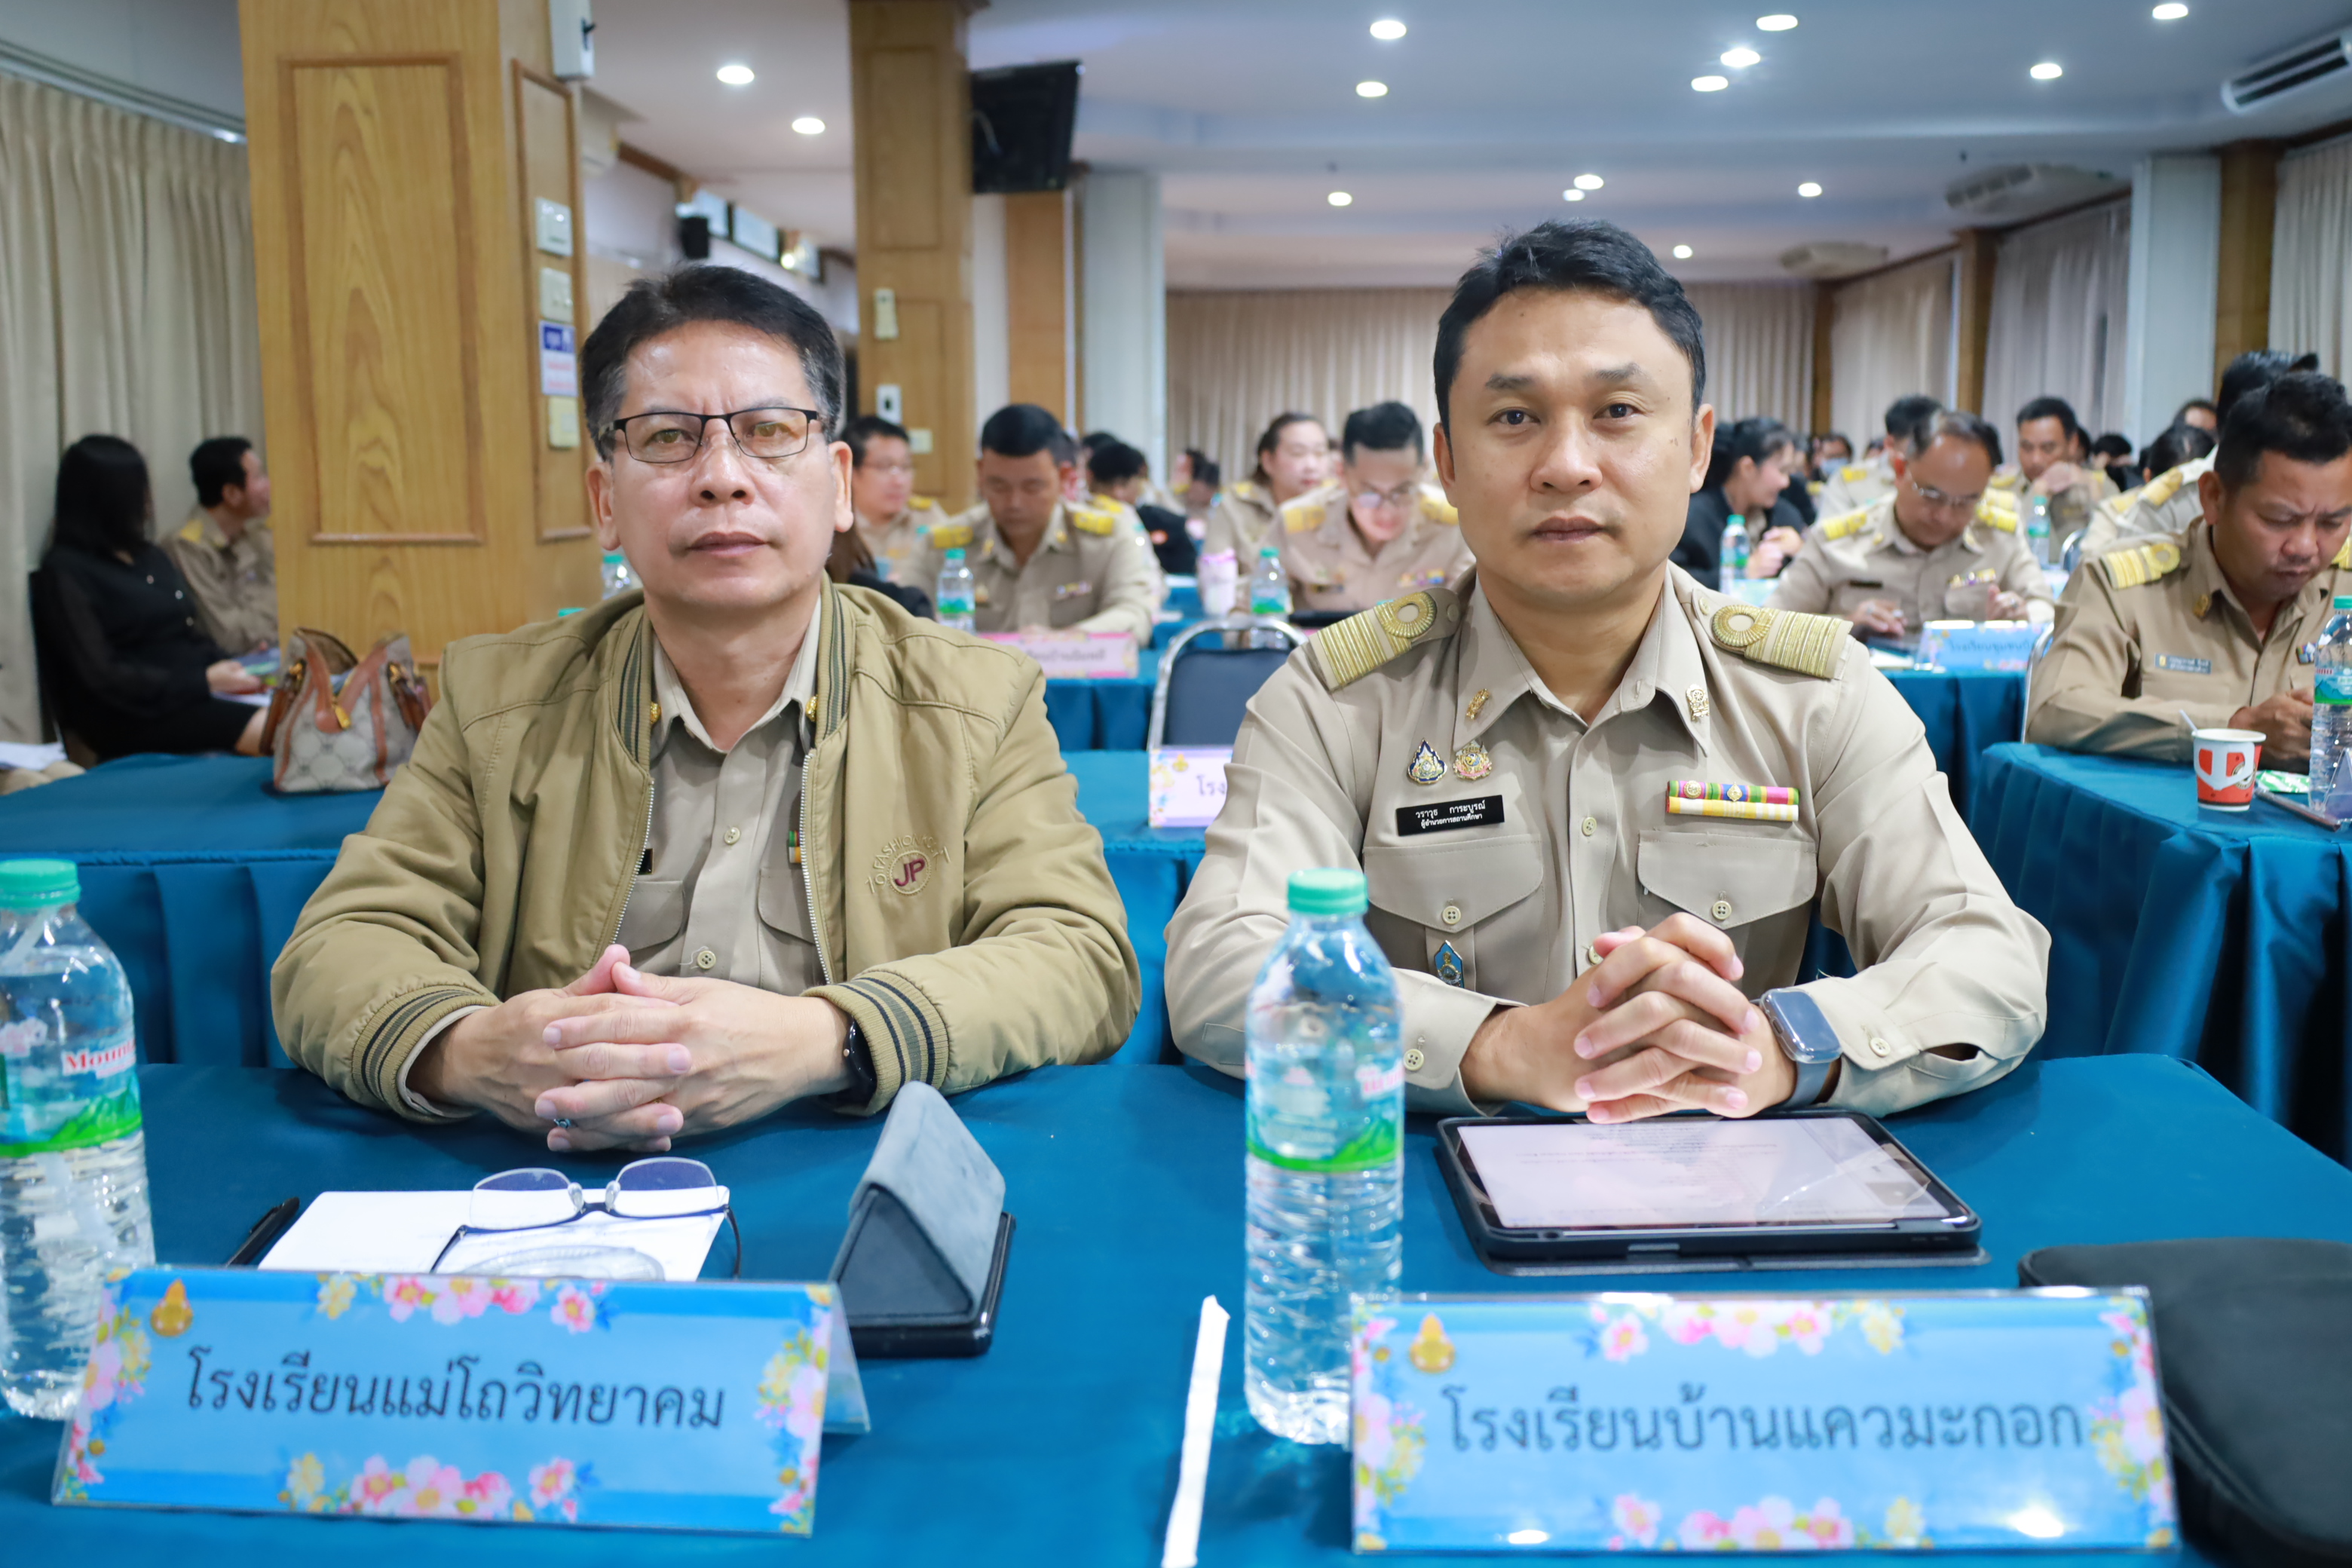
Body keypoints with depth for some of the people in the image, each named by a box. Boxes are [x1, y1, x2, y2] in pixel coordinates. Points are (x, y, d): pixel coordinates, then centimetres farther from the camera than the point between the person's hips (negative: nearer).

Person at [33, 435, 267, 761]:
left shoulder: (149, 556, 22)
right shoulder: (66, 572, -3)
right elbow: (101, 677, -11)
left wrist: (238, 669, 0)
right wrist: (203, 681, -16)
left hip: (201, 696, 7)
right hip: (133, 717, -7)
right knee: (267, 732, -36)